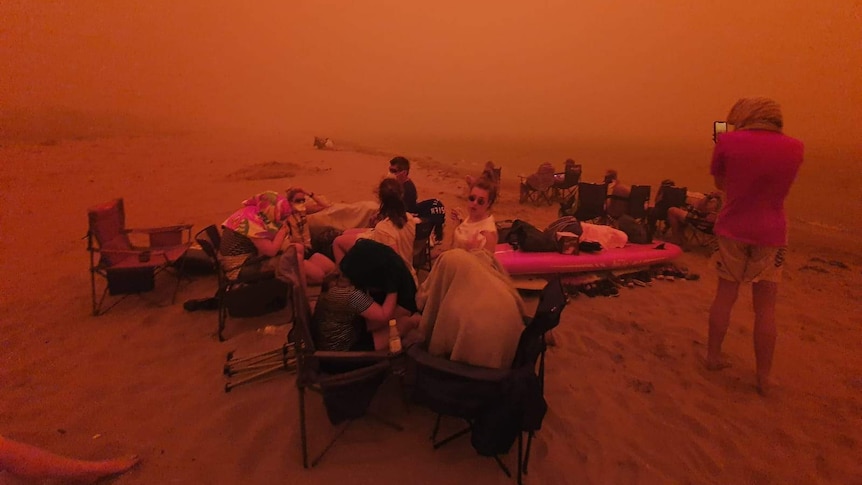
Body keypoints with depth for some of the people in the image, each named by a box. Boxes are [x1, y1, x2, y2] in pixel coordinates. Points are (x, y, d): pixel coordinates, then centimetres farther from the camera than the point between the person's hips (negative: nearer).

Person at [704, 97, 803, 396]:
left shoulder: (728, 142, -8)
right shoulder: (795, 147, 0)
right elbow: (773, 178, 15)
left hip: (732, 230, 0)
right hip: (771, 235, 1)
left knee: (725, 295, 13)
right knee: (765, 307, 6)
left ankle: (713, 356, 22)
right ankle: (764, 376, 14)